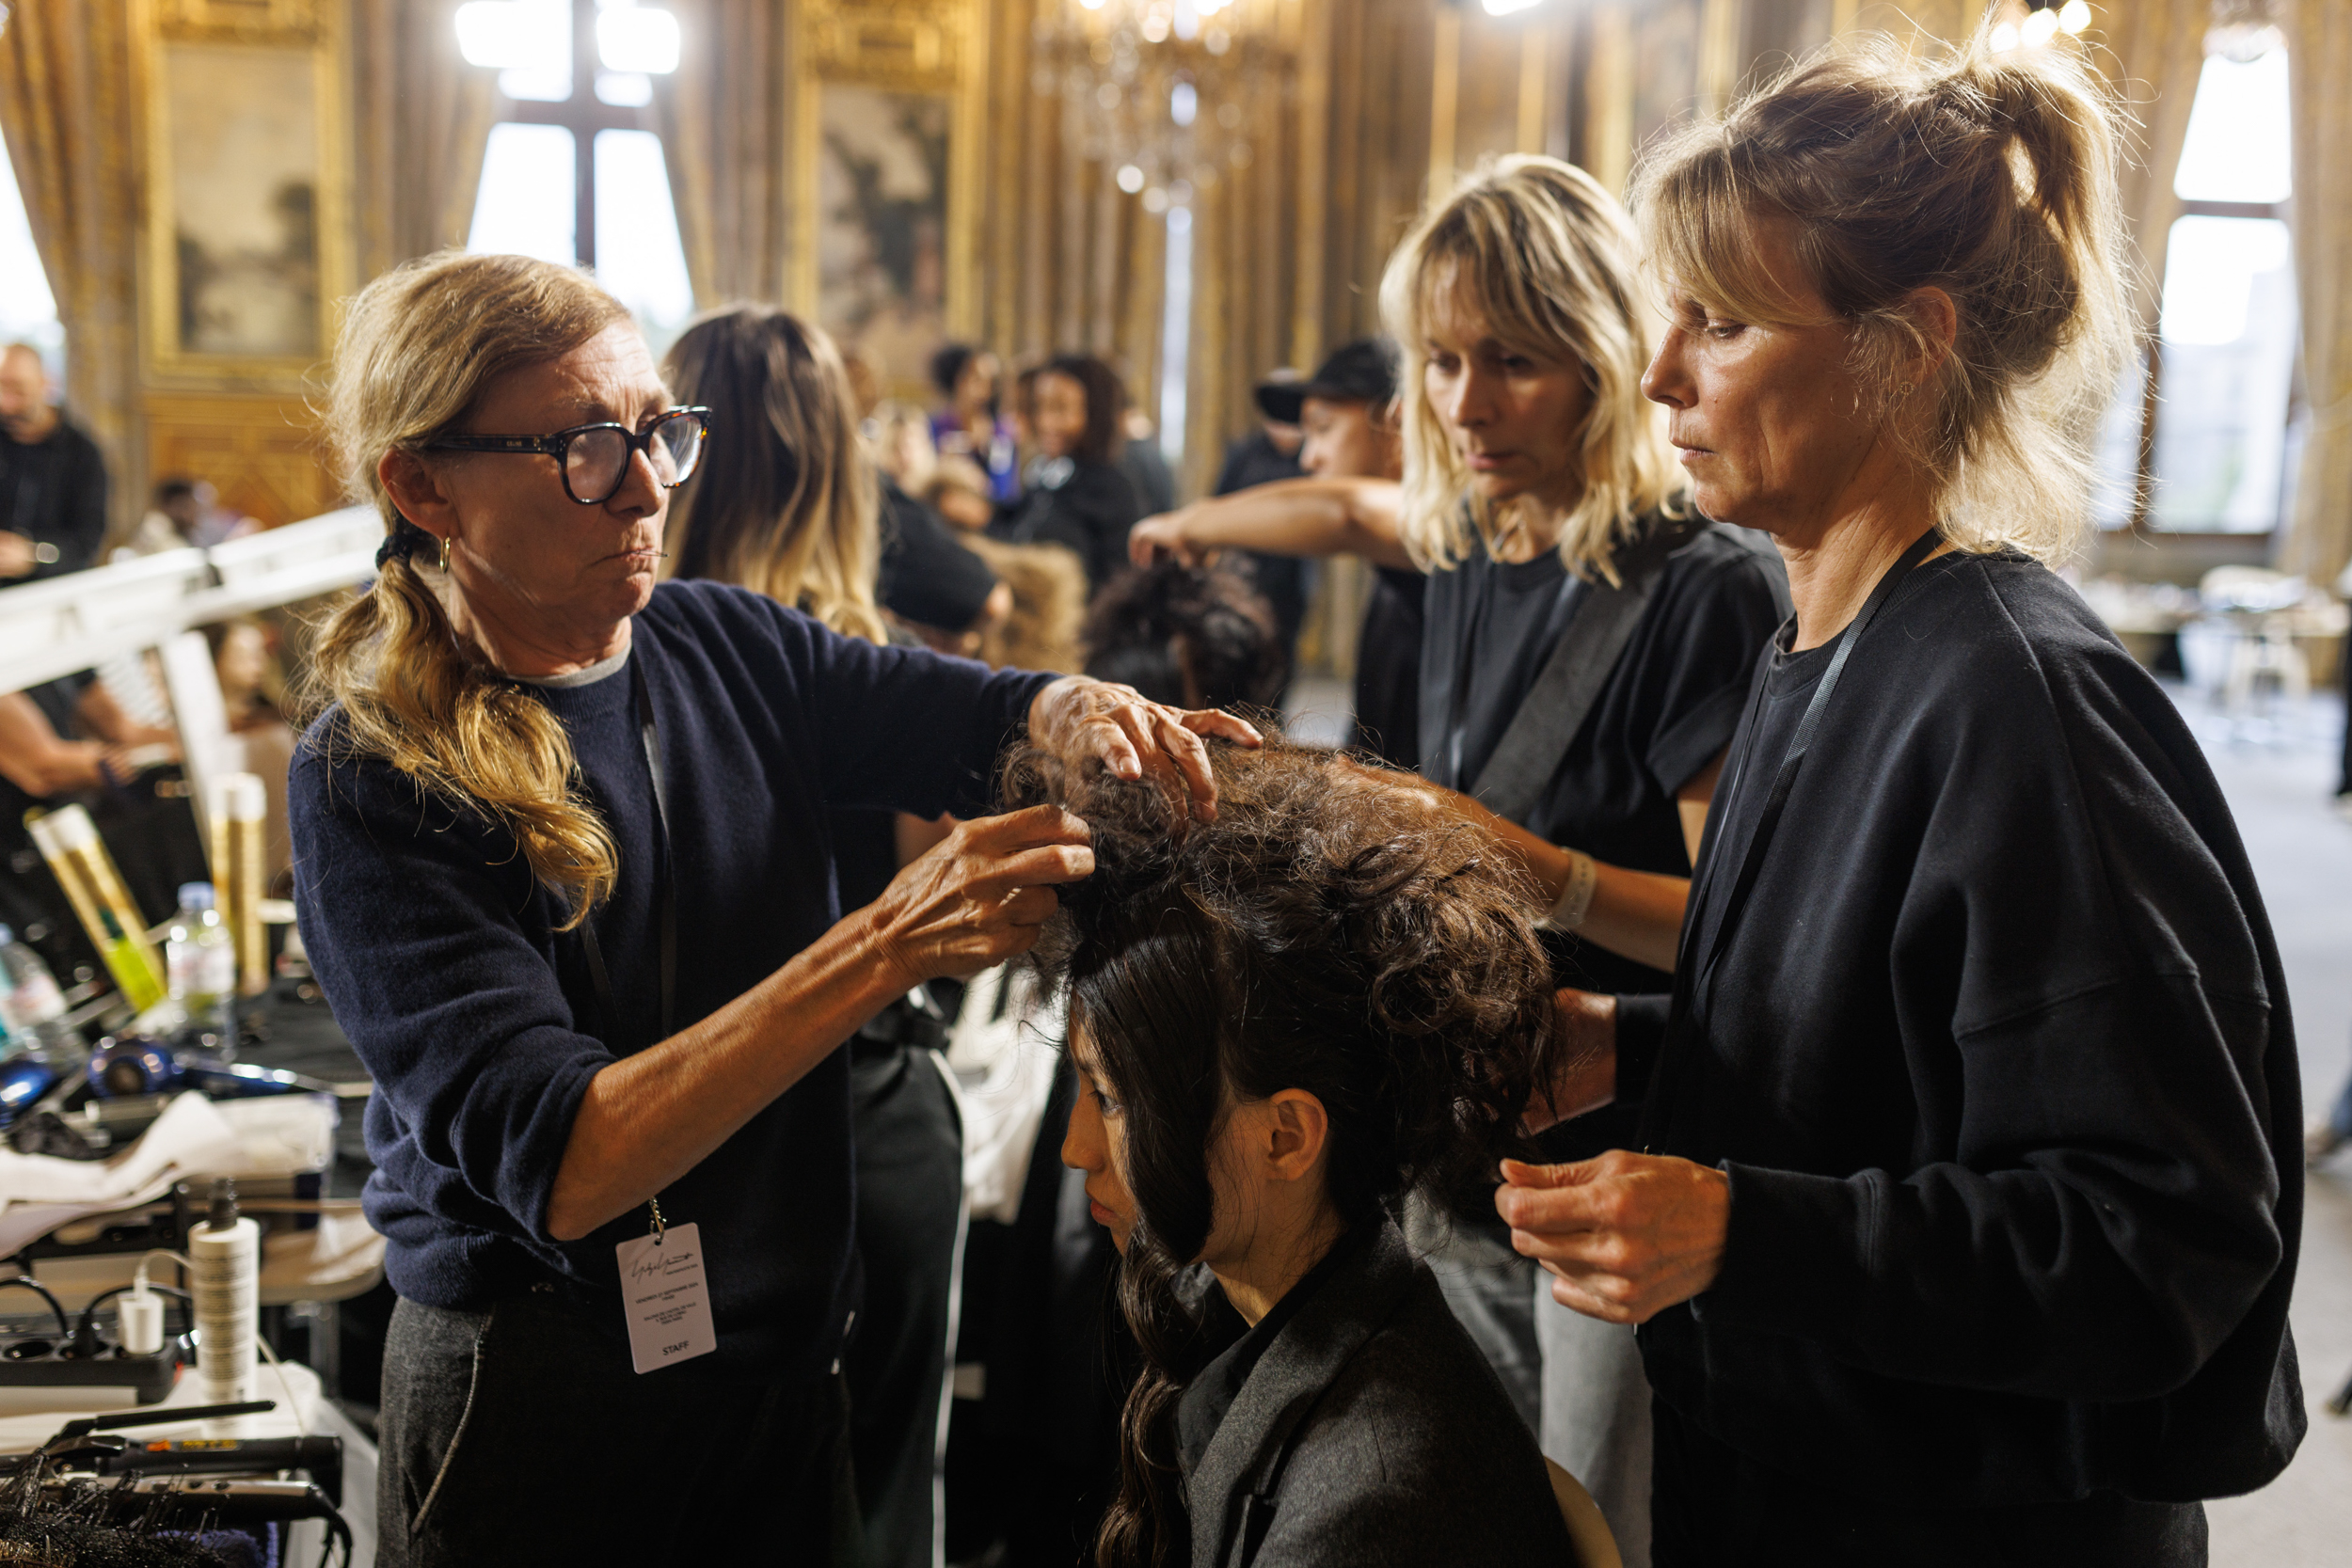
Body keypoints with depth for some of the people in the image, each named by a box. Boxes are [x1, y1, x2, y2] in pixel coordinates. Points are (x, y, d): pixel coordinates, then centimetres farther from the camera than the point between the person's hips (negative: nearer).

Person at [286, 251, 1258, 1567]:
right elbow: (555, 1165, -28)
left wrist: (1080, 713, -30)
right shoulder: (374, 785, -18)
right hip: (542, 1402, -4)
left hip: (790, 1358, 5)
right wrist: (885, 949, -37)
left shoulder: (727, 647, -2)